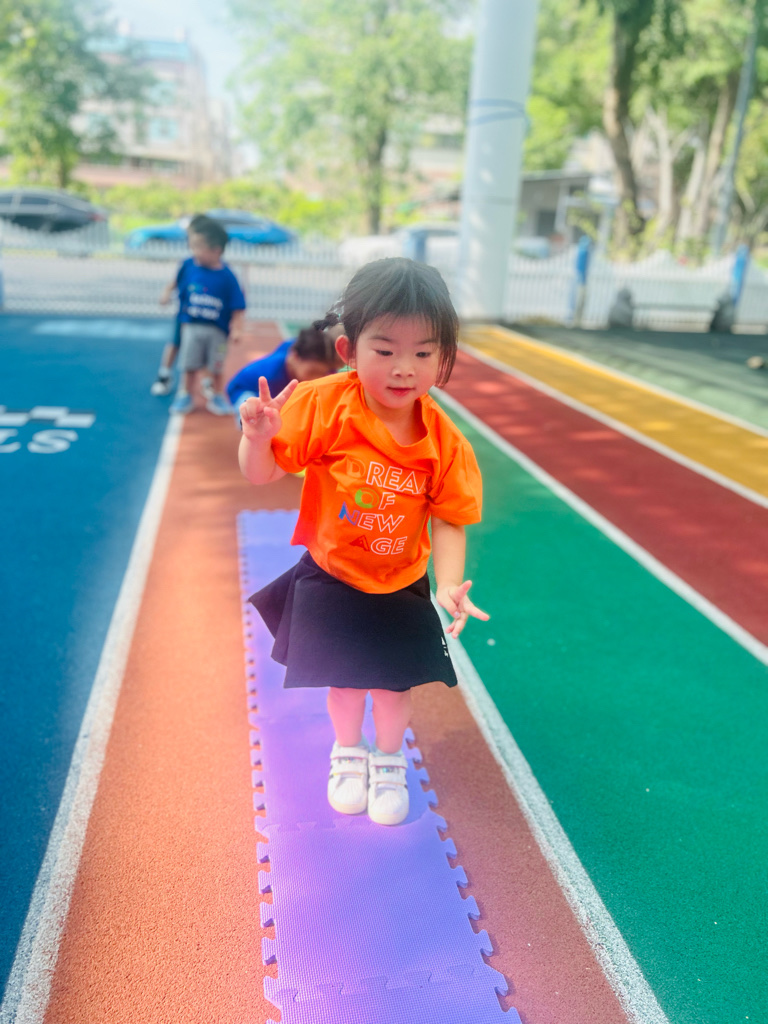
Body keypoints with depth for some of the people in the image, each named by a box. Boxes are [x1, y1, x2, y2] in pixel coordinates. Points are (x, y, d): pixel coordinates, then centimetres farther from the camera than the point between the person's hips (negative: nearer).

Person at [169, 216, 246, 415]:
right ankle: (184, 396, 23)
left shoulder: (226, 276, -12)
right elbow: (183, 297, 5)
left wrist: (236, 329, -17)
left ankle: (215, 397, 28)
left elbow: (238, 307, -9)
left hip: (218, 330, -2)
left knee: (216, 368, 11)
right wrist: (184, 320, 6)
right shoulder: (191, 269, -5)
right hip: (192, 326, 2)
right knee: (189, 365, 8)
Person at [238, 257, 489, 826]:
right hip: (330, 580, -1)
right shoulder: (324, 406, -23)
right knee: (344, 681, 15)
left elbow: (448, 522, -15)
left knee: (395, 684, 14)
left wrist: (449, 586, -30)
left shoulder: (444, 442, -19)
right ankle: (348, 753, 47)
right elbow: (261, 474, -17)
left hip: (401, 588, 1)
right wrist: (258, 436, -39)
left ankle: (389, 762, 46)